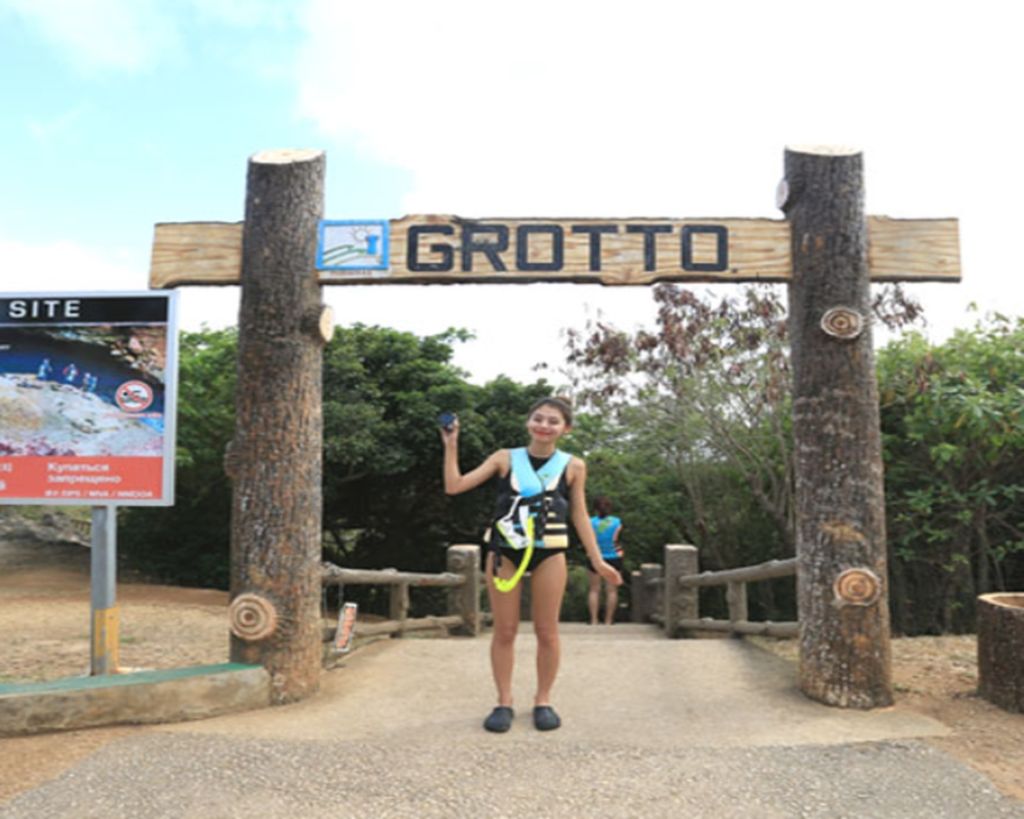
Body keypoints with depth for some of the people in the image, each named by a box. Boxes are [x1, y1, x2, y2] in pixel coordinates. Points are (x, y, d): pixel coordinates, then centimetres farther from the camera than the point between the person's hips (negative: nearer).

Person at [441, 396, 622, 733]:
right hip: (504, 550, 0)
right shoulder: (505, 458, 3)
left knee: (547, 632, 7)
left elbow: (579, 515, 9)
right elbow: (455, 486, 0)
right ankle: (504, 702, 19)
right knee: (504, 631, 6)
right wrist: (451, 445, -7)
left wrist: (597, 560, 5)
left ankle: (543, 701, 23)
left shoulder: (573, 466, 3)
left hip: (549, 553, 0)